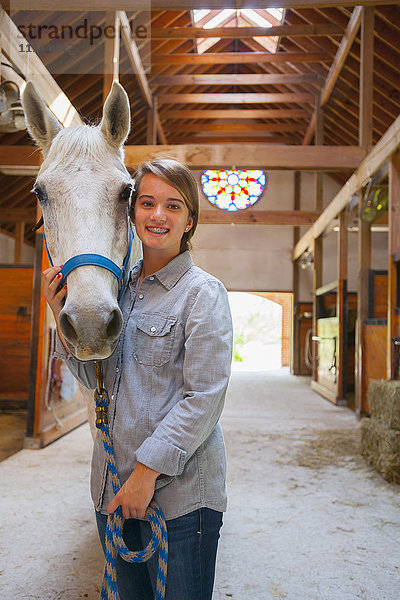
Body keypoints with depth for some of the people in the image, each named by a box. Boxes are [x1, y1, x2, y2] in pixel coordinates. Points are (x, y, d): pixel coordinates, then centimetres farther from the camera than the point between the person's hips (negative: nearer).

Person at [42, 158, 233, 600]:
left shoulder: (203, 292, -11)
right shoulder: (119, 288, 7)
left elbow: (204, 398, -16)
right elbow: (96, 379, 10)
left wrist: (148, 471, -18)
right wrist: (62, 313, -3)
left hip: (179, 490, -5)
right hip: (112, 488, 6)